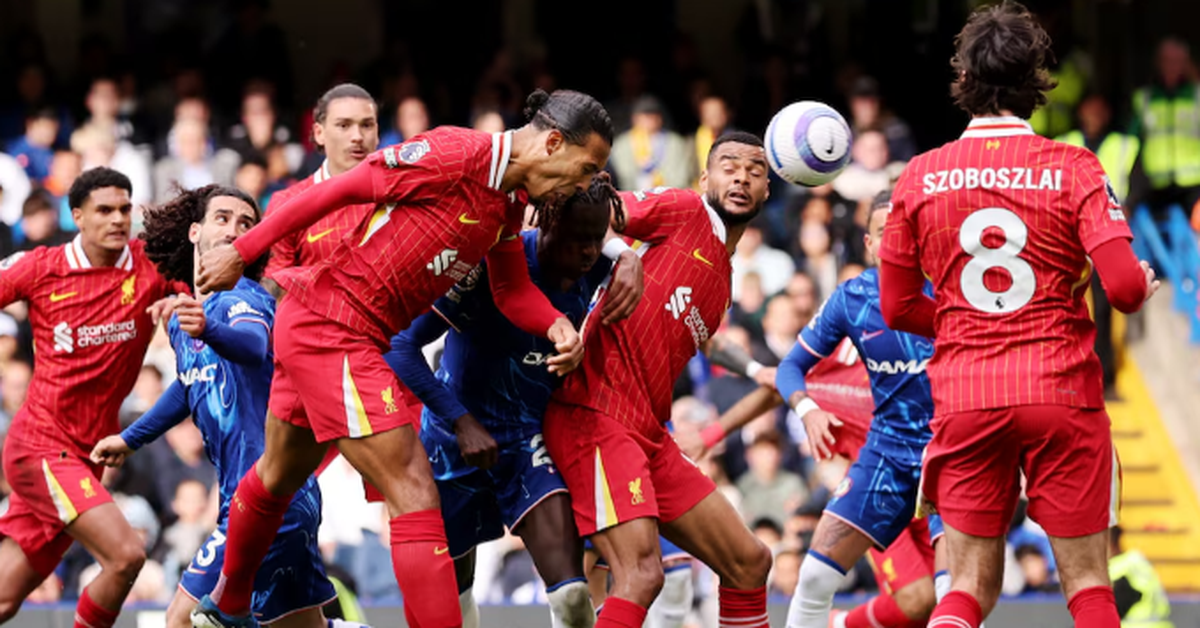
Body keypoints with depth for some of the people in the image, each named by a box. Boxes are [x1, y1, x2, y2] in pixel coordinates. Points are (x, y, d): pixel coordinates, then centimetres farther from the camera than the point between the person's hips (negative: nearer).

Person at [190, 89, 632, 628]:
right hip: (329, 325, -10)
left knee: (279, 477, 28)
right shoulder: (455, 153, -22)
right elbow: (337, 191, -18)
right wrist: (242, 251, -15)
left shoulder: (510, 203, 6)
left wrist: (556, 326, -14)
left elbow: (512, 289, 8)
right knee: (414, 492, -14)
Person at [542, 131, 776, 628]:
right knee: (642, 574, -25)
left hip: (649, 435, 9)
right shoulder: (685, 211, 1)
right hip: (595, 414, -9)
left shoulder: (723, 286, 23)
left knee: (750, 562, 11)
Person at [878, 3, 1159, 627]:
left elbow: (896, 307, 9)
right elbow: (1124, 286, -12)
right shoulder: (1073, 168, -5)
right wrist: (1144, 282, 11)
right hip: (1061, 389, -2)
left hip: (963, 396, 2)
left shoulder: (919, 178, 3)